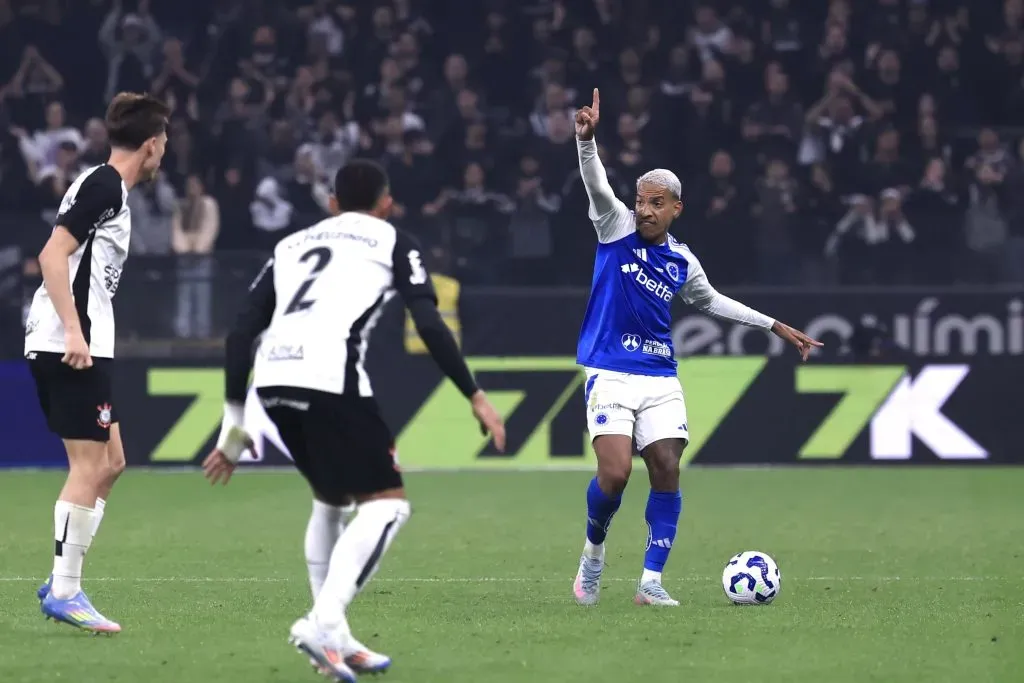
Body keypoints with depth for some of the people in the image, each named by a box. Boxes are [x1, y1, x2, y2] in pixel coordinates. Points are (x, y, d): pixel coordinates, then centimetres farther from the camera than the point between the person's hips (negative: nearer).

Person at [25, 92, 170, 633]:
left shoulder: (102, 184, 19)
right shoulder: (105, 186, -11)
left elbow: (60, 259, 24)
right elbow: (53, 255, -19)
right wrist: (74, 332, -24)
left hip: (71, 345, 10)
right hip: (71, 344, -10)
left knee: (110, 462, 12)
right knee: (89, 466, -8)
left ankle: (61, 584, 12)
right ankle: (64, 592, -6)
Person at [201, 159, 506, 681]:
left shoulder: (292, 244, 30)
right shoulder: (393, 243, 17)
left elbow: (241, 332, 22)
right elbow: (429, 325, 2)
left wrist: (235, 428, 26)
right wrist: (475, 396, 7)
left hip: (272, 380, 6)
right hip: (329, 378, -6)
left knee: (331, 499, 25)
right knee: (386, 502, 3)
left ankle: (335, 639, 19)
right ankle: (323, 622, -17)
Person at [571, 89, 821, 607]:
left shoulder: (681, 261, 10)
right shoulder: (618, 227, -2)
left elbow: (710, 301, 28)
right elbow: (597, 185, -19)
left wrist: (775, 326, 29)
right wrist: (586, 138, -39)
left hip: (660, 379, 4)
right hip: (610, 375, -4)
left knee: (667, 471, -8)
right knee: (615, 473, -17)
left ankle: (651, 580, -1)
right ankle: (594, 550, 11)